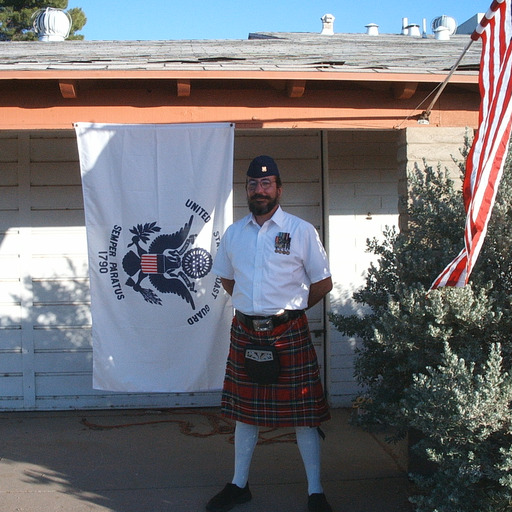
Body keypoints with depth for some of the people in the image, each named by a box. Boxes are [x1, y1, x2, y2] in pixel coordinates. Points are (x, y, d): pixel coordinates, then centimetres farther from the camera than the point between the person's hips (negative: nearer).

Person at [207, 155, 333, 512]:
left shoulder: (302, 231, -4)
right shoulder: (233, 234, 7)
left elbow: (323, 283, 1)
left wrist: (289, 309, 5)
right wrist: (251, 306, 10)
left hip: (290, 334, -3)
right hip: (245, 332, 4)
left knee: (303, 412, 2)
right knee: (245, 409, 13)